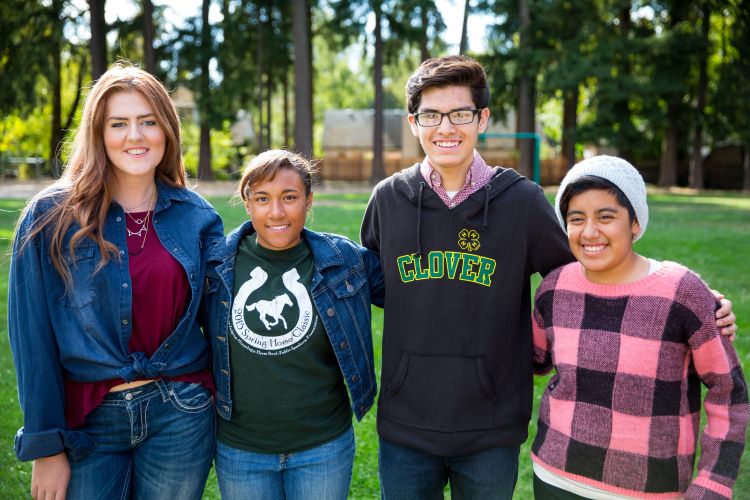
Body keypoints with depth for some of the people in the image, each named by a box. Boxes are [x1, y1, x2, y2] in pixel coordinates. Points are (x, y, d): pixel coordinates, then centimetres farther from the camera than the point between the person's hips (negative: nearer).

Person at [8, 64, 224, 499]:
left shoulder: (197, 217, 1)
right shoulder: (52, 217, -6)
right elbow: (33, 336, -4)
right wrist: (46, 446, -5)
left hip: (180, 414, 2)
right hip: (89, 422, -1)